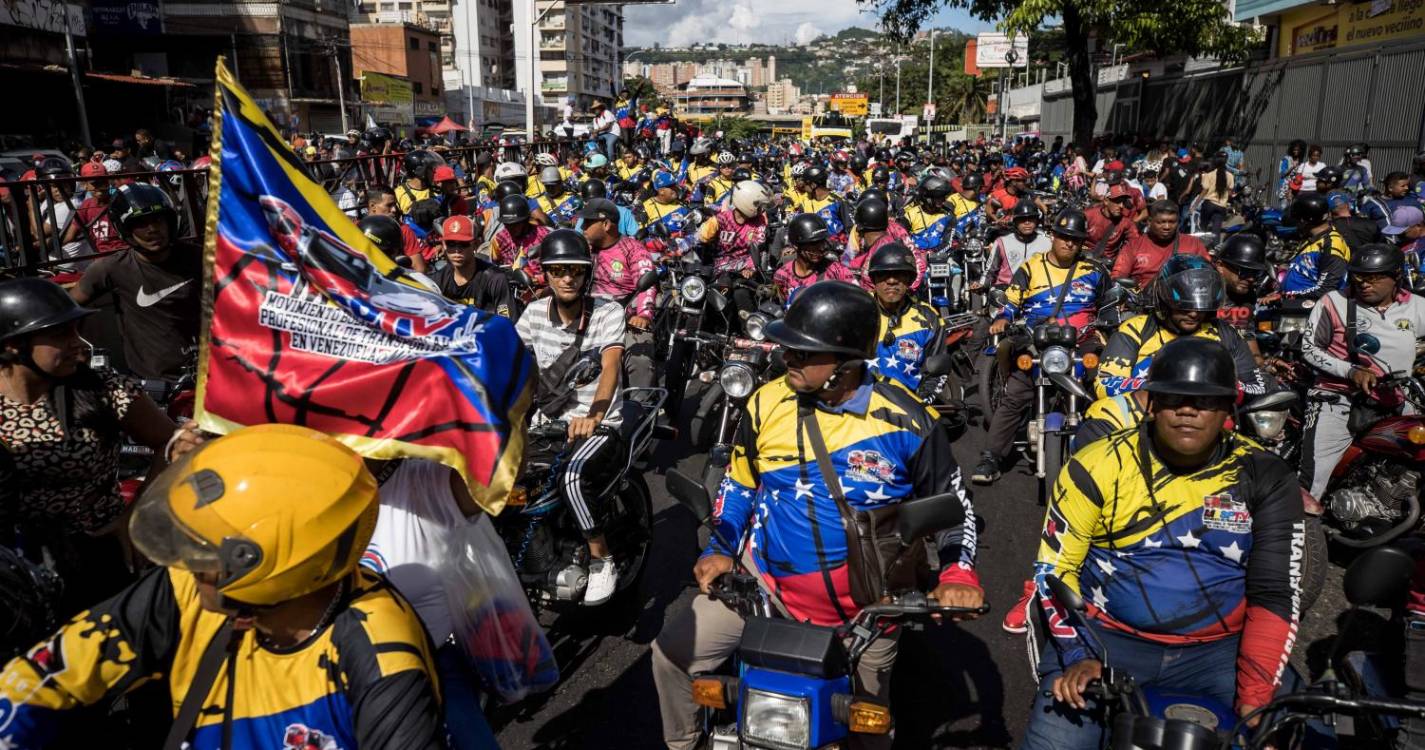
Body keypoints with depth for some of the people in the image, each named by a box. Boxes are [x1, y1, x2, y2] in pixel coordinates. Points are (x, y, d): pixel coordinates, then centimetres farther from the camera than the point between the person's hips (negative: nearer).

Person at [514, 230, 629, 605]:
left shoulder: (608, 311, -9)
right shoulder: (535, 311, 4)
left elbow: (611, 367, -24)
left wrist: (592, 417, -42)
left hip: (599, 426, -4)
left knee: (572, 478, -33)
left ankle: (602, 561, -10)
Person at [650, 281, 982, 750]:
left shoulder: (906, 423, -16)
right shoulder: (767, 403, -8)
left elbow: (952, 504, -3)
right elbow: (738, 484, 7)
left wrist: (957, 574, -17)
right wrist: (719, 548, -3)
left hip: (867, 602, -2)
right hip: (767, 584, 2)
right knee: (673, 651, 0)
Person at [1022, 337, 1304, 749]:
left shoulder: (1265, 479, -3)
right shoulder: (1099, 466, -7)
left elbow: (1276, 594, -5)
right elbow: (1054, 567, -3)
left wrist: (1253, 701, -13)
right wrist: (1078, 655, -14)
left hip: (1218, 651, 3)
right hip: (1106, 638, -2)